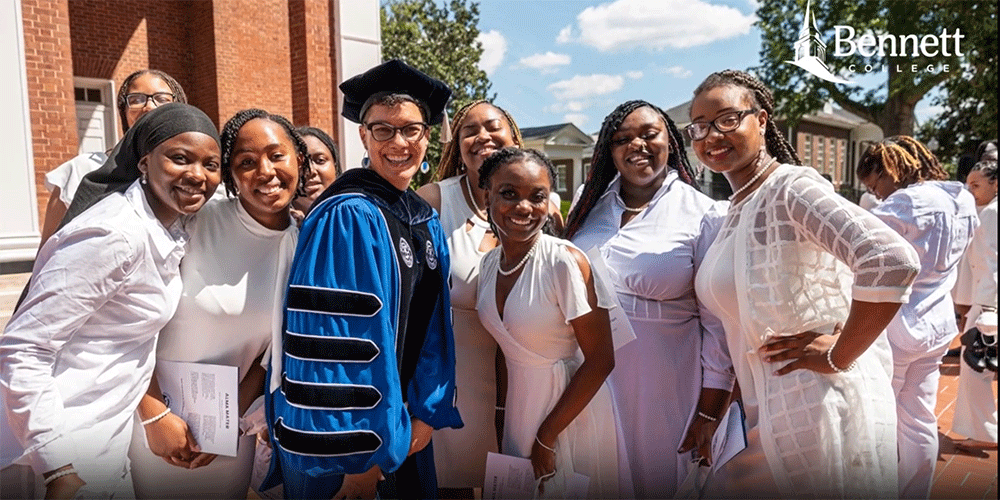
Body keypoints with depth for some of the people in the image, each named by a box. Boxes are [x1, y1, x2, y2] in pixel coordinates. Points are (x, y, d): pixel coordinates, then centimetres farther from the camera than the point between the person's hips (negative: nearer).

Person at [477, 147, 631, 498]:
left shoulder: (566, 261, -22)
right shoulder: (489, 262, -3)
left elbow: (600, 361, -20)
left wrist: (546, 438, -16)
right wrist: (502, 416, 5)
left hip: (572, 408, -6)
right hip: (519, 405, 6)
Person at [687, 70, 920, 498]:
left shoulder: (791, 188, -15)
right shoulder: (734, 210, 10)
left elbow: (893, 262, -29)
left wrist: (838, 355, -20)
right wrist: (712, 413, 13)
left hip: (820, 407, -7)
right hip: (766, 413, 8)